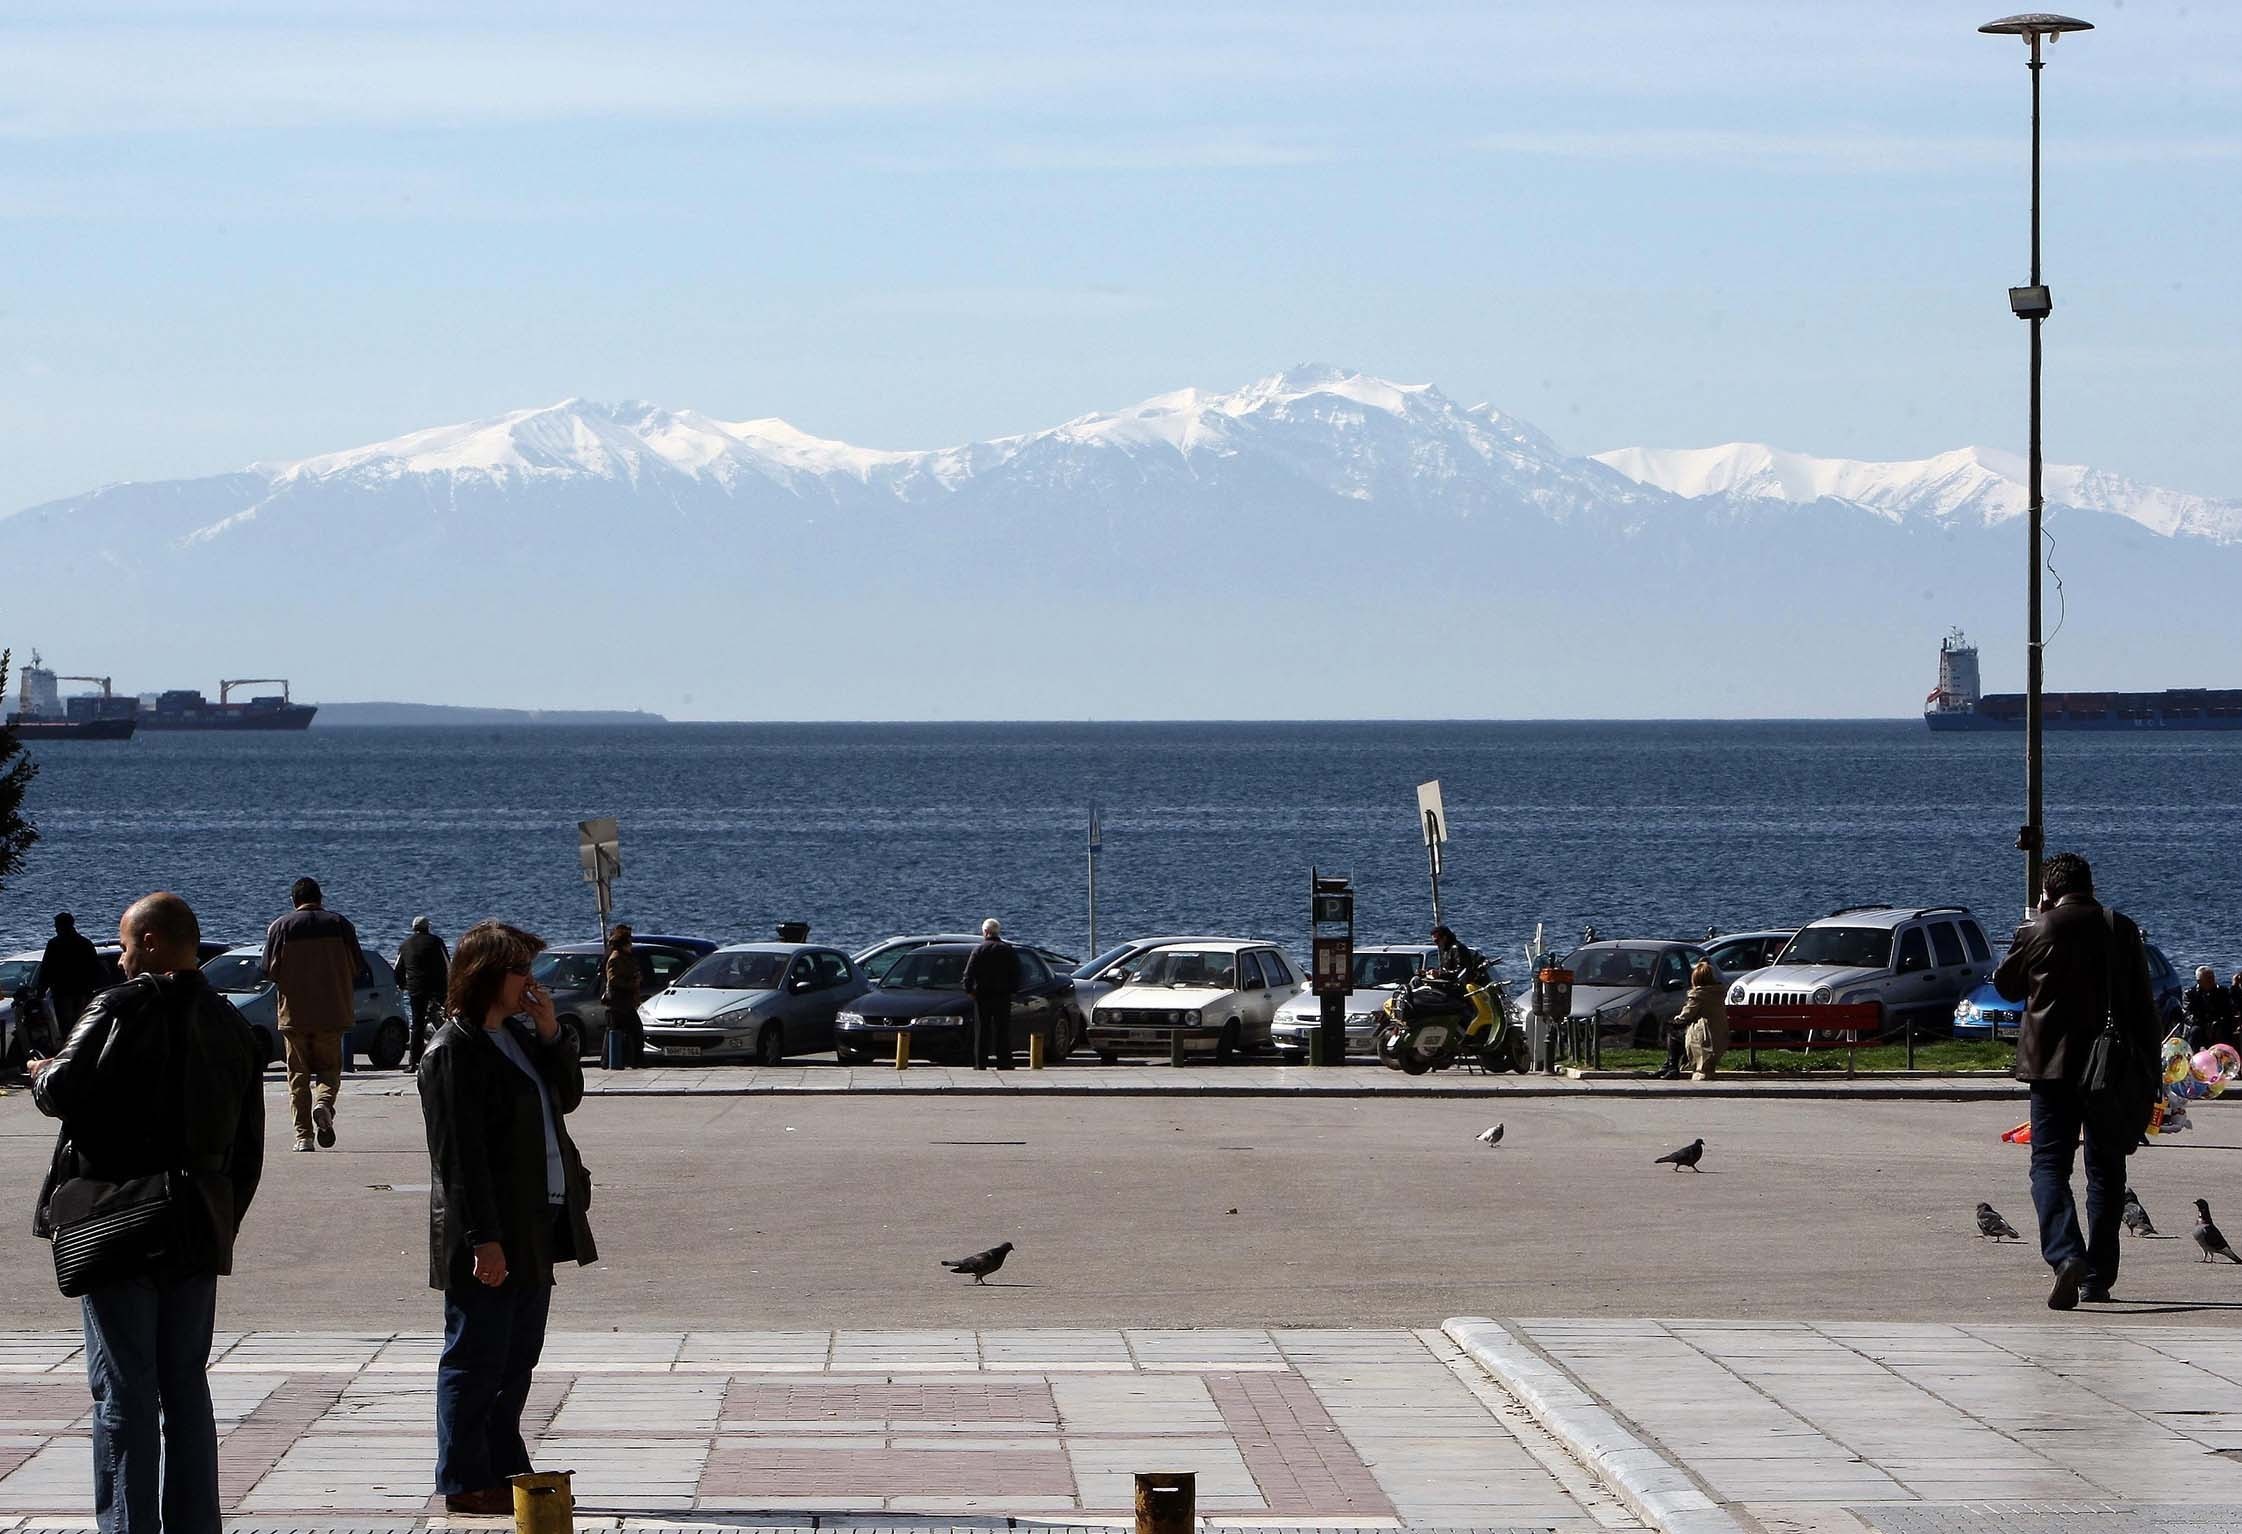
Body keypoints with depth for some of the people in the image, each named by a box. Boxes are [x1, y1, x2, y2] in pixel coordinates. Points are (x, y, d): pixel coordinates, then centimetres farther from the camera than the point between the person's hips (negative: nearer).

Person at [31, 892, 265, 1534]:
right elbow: (248, 1151, 12)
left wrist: (42, 1075, 3)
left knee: (124, 1390, -3)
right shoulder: (233, 1028, 10)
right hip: (198, 1237, 6)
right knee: (186, 1386, 13)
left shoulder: (124, 1008, -9)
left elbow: (62, 1089, -19)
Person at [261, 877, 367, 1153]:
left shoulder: (281, 927, -1)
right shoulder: (340, 924, 1)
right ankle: (323, 1102, -20)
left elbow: (270, 971, -4)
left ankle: (303, 1136, 0)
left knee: (298, 1073, 7)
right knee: (329, 1067, 12)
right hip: (332, 1013, 0)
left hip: (294, 1014, 0)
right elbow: (358, 967, 2)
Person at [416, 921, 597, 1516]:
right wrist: (484, 1239, -22)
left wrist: (551, 1033, 1)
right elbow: (460, 1154, -19)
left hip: (535, 1230, 9)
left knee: (517, 1360, 15)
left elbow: (568, 1096, 16)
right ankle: (465, 1483, 4)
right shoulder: (453, 1052, -15)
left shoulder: (518, 1033, 13)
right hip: (488, 1238, -9)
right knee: (476, 1361, -2)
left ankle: (505, 1471, 23)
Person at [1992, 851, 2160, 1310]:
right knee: (2106, 1170, 13)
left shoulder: (2038, 931, -6)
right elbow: (2144, 1004, 3)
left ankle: (2066, 1255, -25)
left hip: (2054, 1066, -2)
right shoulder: (2122, 929, 1)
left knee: (2049, 1165, 0)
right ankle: (2098, 1279, 13)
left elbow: (2005, 984, 10)